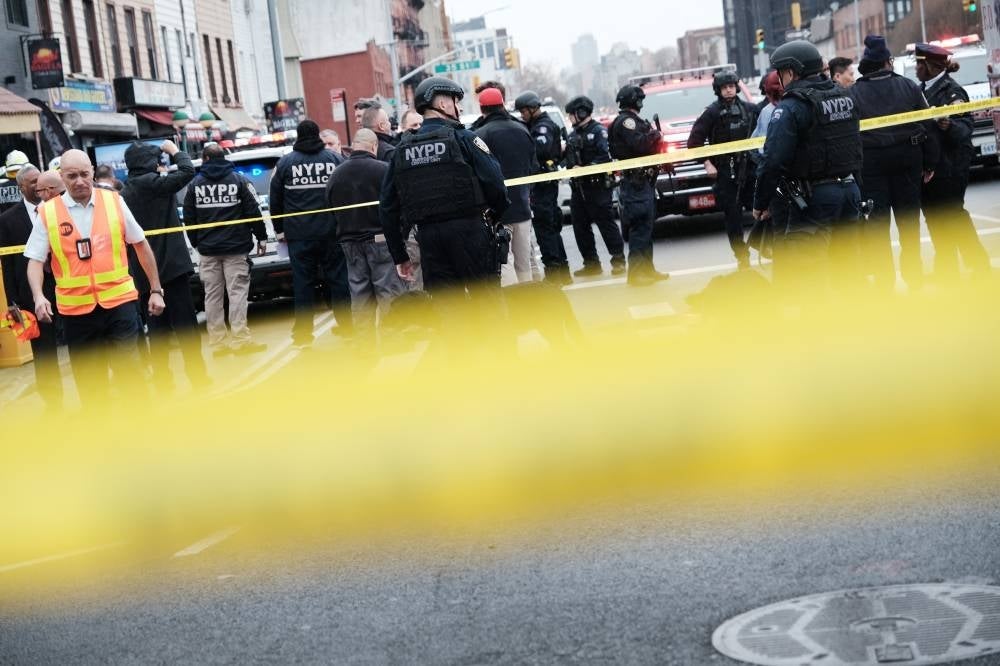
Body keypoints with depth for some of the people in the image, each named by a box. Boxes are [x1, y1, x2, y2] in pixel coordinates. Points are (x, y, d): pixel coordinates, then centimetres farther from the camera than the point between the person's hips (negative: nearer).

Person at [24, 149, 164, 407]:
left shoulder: (114, 202, 1)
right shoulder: (48, 212, -2)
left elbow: (141, 245, 9)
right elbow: (35, 260, -1)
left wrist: (155, 290, 9)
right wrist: (38, 296, -19)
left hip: (119, 302, 0)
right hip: (76, 309, 1)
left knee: (129, 371, -2)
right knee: (89, 381, 9)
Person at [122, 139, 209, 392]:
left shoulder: (127, 192, 12)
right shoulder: (149, 183, -12)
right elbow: (187, 172, -18)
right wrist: (174, 151, 0)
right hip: (170, 265, -8)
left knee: (157, 328, 10)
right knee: (185, 324, -3)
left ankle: (162, 380, 11)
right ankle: (198, 376, -3)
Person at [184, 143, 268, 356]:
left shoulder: (195, 184, 4)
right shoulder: (238, 180, -1)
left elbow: (189, 219, 7)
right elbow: (253, 211, -3)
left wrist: (196, 243, 18)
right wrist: (261, 237, 6)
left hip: (207, 250, 2)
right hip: (235, 248, -2)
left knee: (213, 295, 5)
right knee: (237, 292, -3)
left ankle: (217, 341, 5)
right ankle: (240, 338, -7)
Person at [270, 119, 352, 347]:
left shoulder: (285, 163, 2)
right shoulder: (334, 159, 3)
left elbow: (275, 200, 6)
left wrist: (279, 229, 15)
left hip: (299, 234, -1)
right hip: (331, 232, 1)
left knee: (303, 282, 1)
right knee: (337, 277, 8)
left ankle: (302, 334, 2)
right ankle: (346, 326, 12)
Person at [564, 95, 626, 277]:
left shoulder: (599, 131, -7)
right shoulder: (573, 135, 17)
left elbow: (605, 157, -17)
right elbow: (569, 159, 18)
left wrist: (584, 168, -21)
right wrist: (571, 167, -3)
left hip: (597, 186, -8)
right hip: (579, 187, 8)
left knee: (606, 223, -5)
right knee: (581, 228, 8)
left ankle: (618, 260, 2)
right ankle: (591, 263, 16)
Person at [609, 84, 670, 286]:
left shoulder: (632, 121, 20)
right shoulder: (625, 121, -11)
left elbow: (646, 145, 22)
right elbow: (639, 144, -23)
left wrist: (653, 136, 4)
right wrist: (655, 134, -8)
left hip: (643, 181, 11)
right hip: (636, 183, -11)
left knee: (646, 227, 14)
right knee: (640, 229, -12)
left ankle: (647, 269, 21)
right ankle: (636, 274, -12)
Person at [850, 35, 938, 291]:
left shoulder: (852, 94, -6)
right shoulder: (908, 87, 0)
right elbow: (927, 125, 1)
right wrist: (930, 162, 7)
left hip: (870, 163, -2)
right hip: (907, 157, 2)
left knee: (876, 224, 3)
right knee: (909, 221, 12)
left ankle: (884, 281, 1)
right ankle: (913, 277, 18)